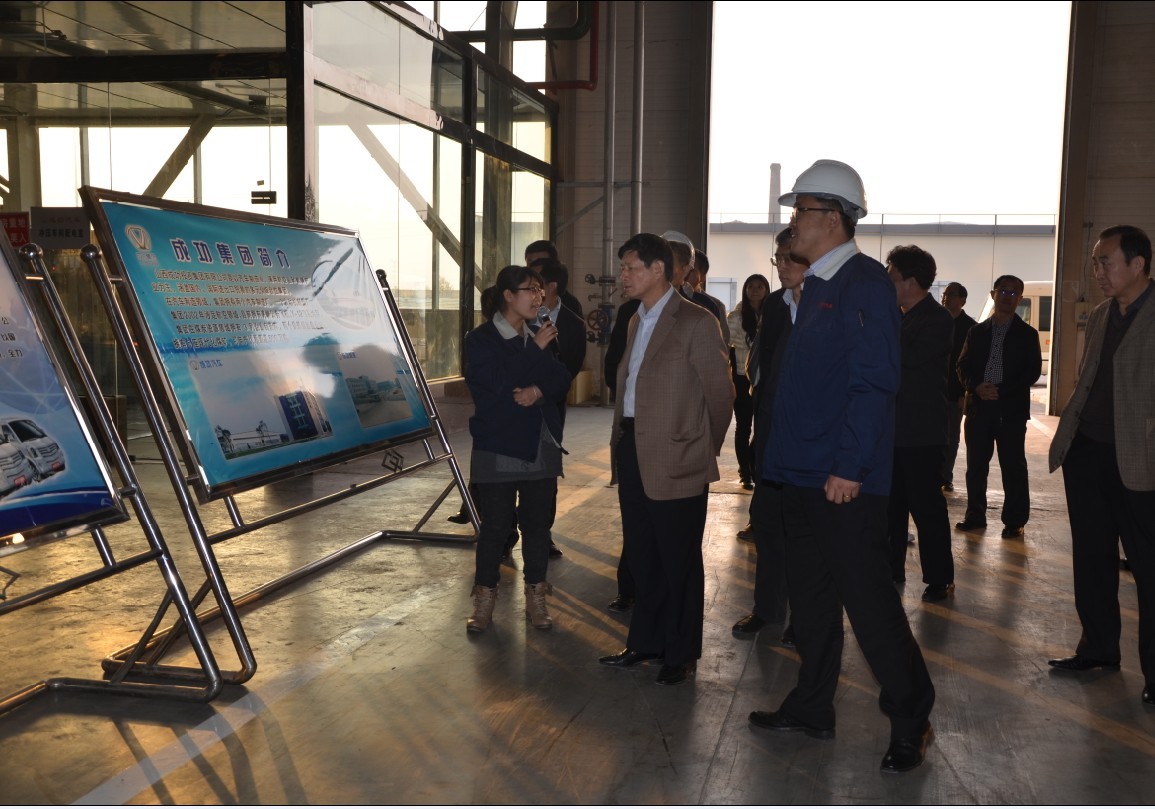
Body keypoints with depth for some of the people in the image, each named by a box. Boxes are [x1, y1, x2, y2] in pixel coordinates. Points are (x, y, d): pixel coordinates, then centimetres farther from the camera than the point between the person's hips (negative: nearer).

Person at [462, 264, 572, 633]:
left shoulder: (539, 338, 12)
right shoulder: (480, 340, -4)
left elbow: (562, 381, 5)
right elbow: (497, 383, -18)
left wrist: (538, 390, -16)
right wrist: (537, 351, -11)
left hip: (541, 446, 5)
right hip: (498, 447, -5)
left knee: (537, 523, 8)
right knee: (495, 525, -1)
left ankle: (536, 597, 18)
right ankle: (484, 599, 12)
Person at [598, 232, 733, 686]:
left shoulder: (696, 323, -11)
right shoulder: (637, 322, 14)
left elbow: (721, 394, -9)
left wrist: (703, 450, -1)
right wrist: (622, 437, 10)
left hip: (675, 462, -8)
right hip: (633, 453, 8)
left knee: (678, 562, 4)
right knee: (641, 556, 15)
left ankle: (681, 654, 18)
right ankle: (645, 642, 29)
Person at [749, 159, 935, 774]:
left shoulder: (864, 282, -13)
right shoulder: (816, 285, 15)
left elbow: (875, 382, -19)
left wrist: (849, 466, -22)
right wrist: (788, 454, 16)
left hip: (846, 480, -9)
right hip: (804, 472, 9)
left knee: (867, 598, -2)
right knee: (809, 593, 16)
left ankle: (910, 721, 14)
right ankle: (811, 708, 29)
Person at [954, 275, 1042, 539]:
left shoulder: (1027, 334, 5)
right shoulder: (977, 331, 12)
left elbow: (1033, 371, -3)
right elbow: (963, 366, 9)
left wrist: (1002, 391, -14)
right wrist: (976, 387, -11)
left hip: (1011, 409, -3)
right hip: (978, 407, 3)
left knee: (1013, 468, 0)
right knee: (976, 466, 5)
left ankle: (1014, 522, 7)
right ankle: (975, 516, 16)